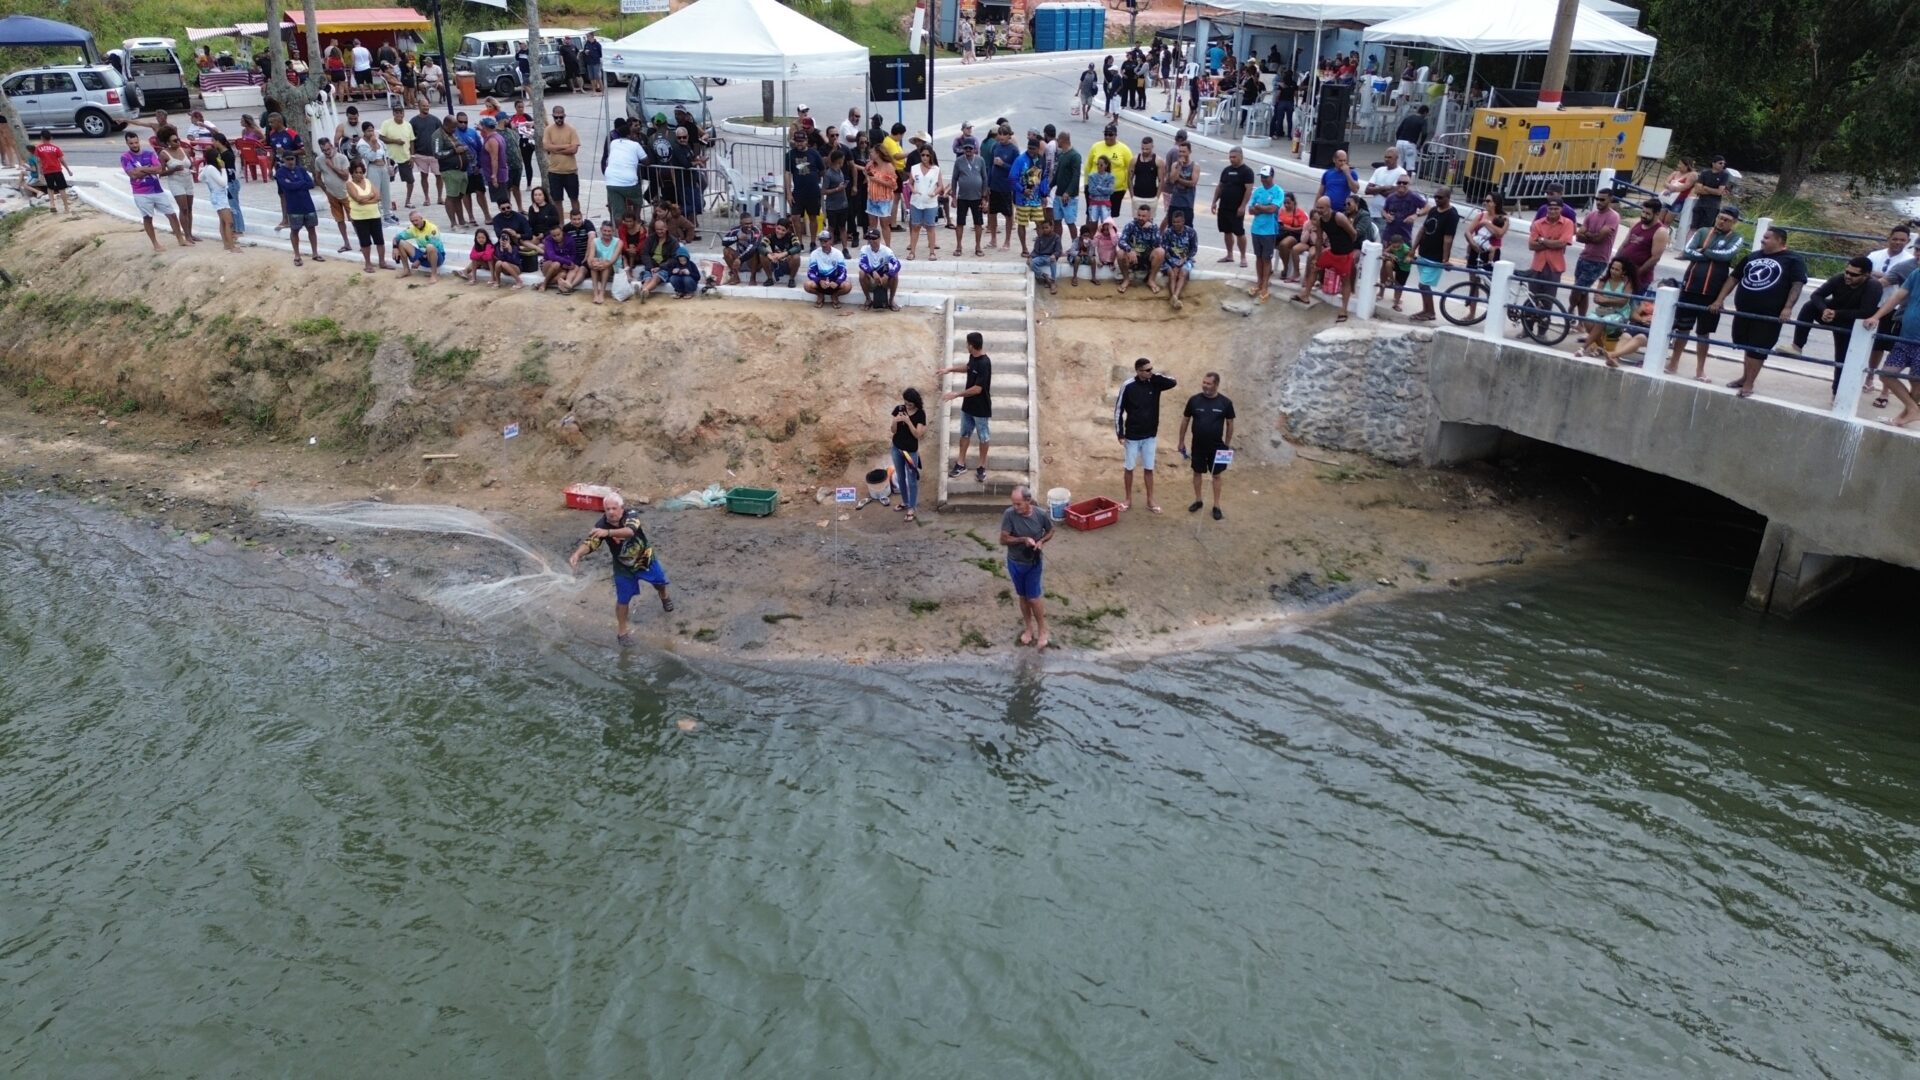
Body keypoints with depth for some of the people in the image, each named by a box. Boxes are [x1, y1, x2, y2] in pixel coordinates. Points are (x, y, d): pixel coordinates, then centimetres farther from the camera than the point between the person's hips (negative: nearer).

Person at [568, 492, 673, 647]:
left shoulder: (631, 514, -31)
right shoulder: (601, 525, -27)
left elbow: (630, 530, -51)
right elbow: (590, 543, -38)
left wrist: (608, 532, -67)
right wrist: (577, 554, -59)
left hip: (645, 558, 1)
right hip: (624, 566, -1)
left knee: (660, 581, 24)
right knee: (623, 599, 3)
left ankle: (664, 597, 60)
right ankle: (621, 631, 22)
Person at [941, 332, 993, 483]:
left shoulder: (984, 363, -29)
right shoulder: (972, 357, -3)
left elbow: (977, 389, -29)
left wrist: (956, 394, -25)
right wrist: (949, 370, 16)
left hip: (980, 407, -8)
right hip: (968, 404, 8)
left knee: (983, 436, 10)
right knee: (964, 433, 17)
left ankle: (982, 467, 24)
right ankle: (961, 464, 30)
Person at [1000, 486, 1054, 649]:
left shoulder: (1041, 515, -17)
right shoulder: (1009, 514, -19)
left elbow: (1050, 531, 2)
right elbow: (1003, 540, -16)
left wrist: (1041, 541, -17)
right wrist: (1023, 539, -29)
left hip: (1033, 564, -1)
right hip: (1015, 563, 1)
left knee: (1033, 598, 5)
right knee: (1023, 597, 17)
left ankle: (1042, 630, 26)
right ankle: (1028, 627, 36)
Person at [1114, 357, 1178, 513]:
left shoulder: (1155, 383, -3)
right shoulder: (1128, 386, -13)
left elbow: (1174, 382, -13)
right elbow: (1118, 410, -9)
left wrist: (1155, 376, -19)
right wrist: (1120, 434, -11)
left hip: (1150, 435, 3)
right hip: (1132, 436, -3)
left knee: (1149, 468, 10)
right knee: (1129, 468, 9)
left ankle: (1150, 500, 20)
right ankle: (1128, 499, 22)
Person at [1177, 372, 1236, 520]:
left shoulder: (1225, 402, -11)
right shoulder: (1194, 400, -8)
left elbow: (1229, 424, -1)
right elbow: (1185, 420, 2)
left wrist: (1227, 445, 1)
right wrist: (1181, 441, 4)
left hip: (1216, 446, -1)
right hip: (1198, 445, 1)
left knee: (1216, 475, 8)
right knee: (1197, 473, 13)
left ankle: (1216, 506, 17)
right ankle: (1197, 501, 30)